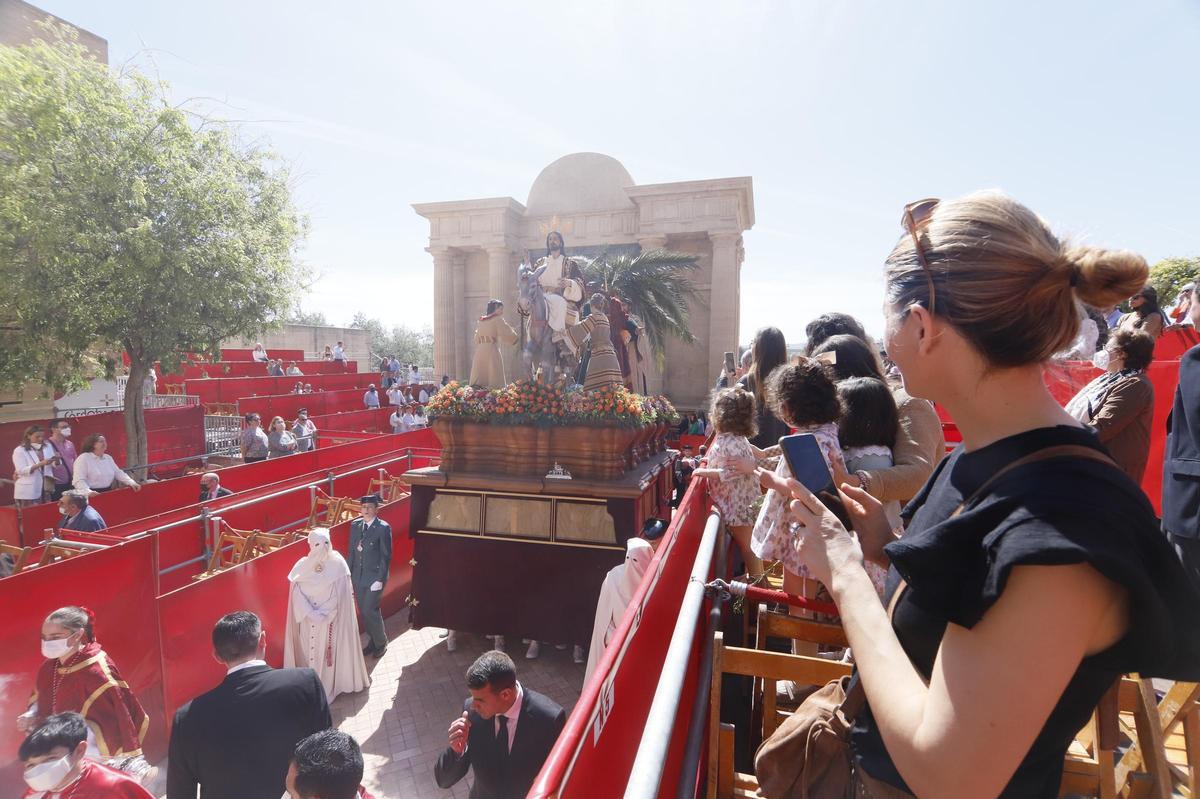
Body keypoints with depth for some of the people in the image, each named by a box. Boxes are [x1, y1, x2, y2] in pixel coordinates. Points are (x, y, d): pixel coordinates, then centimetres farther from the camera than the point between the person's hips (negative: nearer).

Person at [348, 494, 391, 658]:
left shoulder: (383, 528, -14)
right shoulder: (355, 525, 3)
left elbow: (386, 556, -13)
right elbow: (352, 552, 9)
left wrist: (380, 580, -15)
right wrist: (349, 575, 7)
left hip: (374, 577, -5)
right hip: (358, 577, 5)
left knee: (370, 611, -3)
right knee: (363, 611, 13)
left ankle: (381, 643, 19)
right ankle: (372, 641, 32)